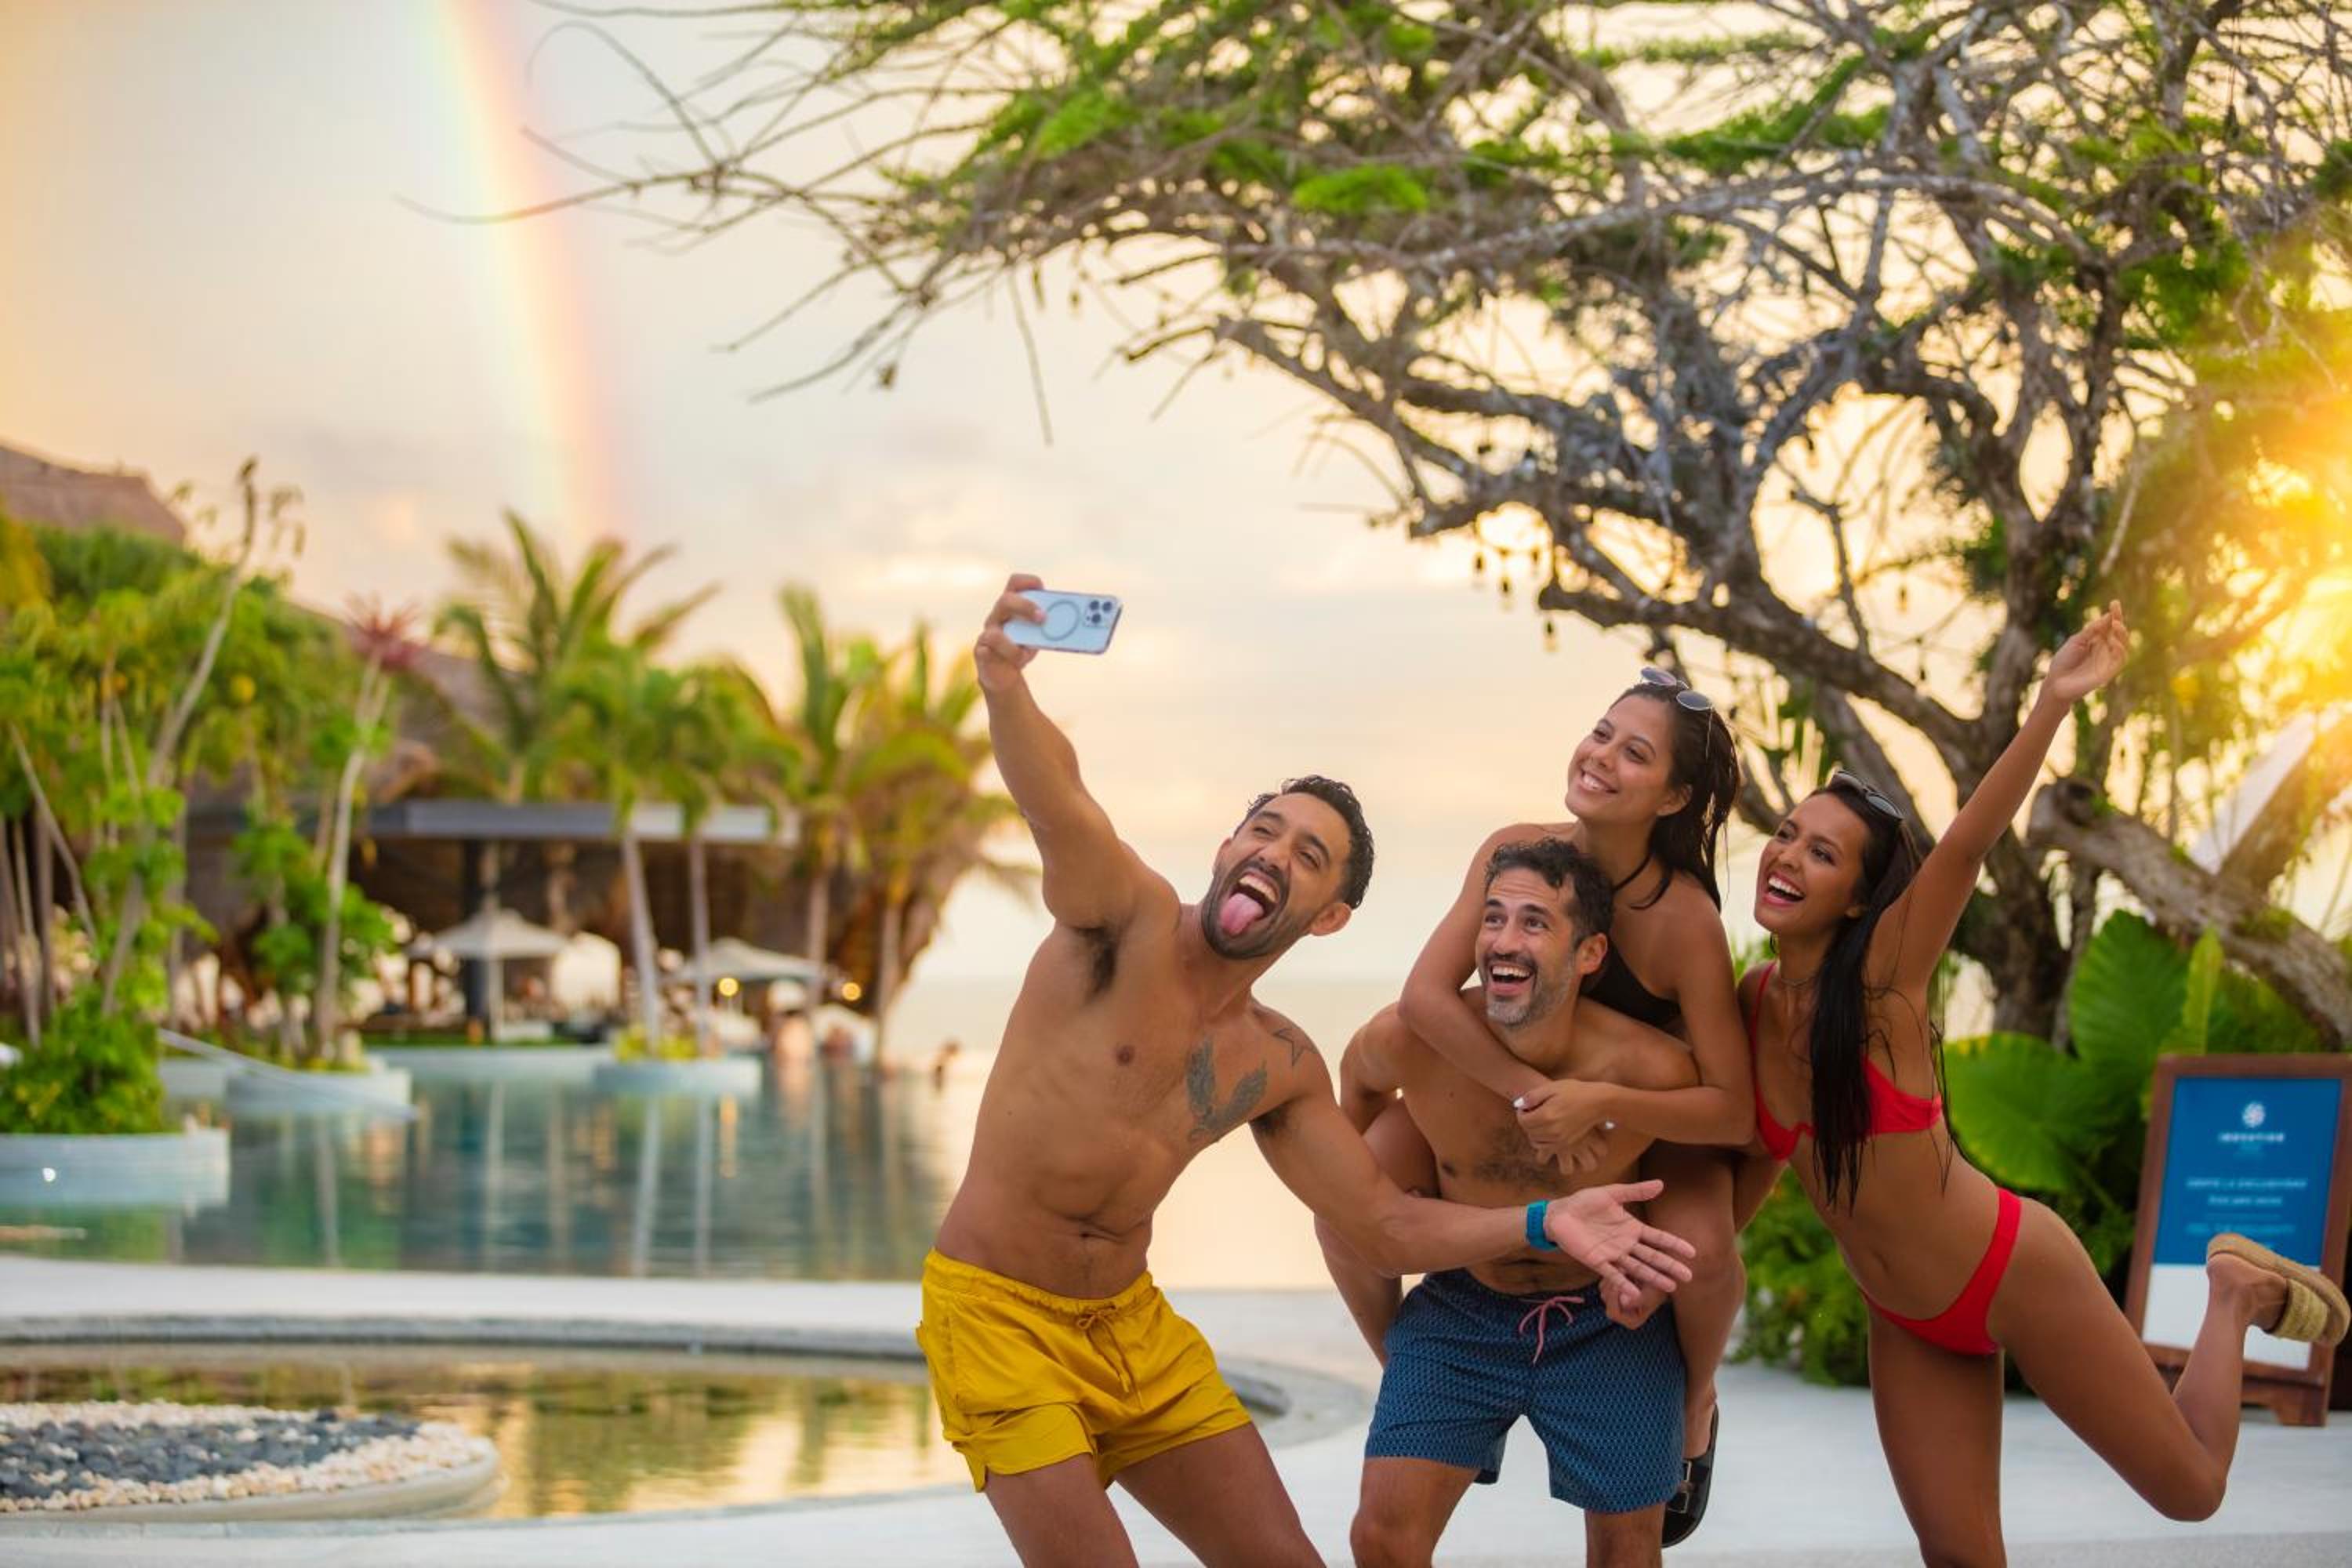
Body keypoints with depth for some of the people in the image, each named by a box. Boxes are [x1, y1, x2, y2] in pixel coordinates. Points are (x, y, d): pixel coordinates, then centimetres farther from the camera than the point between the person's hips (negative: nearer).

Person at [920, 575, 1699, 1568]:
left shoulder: (1279, 1068, 4)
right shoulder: (1127, 913, -15)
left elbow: (1382, 1224, 11)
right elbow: (1056, 799, -37)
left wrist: (1543, 1225, -3)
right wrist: (1004, 684, -59)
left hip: (1130, 1321, 7)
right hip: (996, 1311, -7)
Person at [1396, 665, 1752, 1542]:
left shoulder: (1684, 918, -30)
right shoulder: (1517, 852, -20)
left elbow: (1733, 1111, -30)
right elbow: (1425, 995, -28)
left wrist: (1602, 1102, -44)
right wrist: (1532, 1092, -39)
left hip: (1659, 1124, -4)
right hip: (1515, 1095, 4)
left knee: (1698, 1246, -35)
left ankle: (1693, 1411, 0)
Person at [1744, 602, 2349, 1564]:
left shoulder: (1883, 979, -22)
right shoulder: (1753, 1004, -6)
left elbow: (1968, 843, -38)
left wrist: (2053, 704, -51)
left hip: (2014, 1274, -5)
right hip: (1908, 1323, 5)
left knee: (2190, 1491, 10)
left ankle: (2236, 1294, 35)